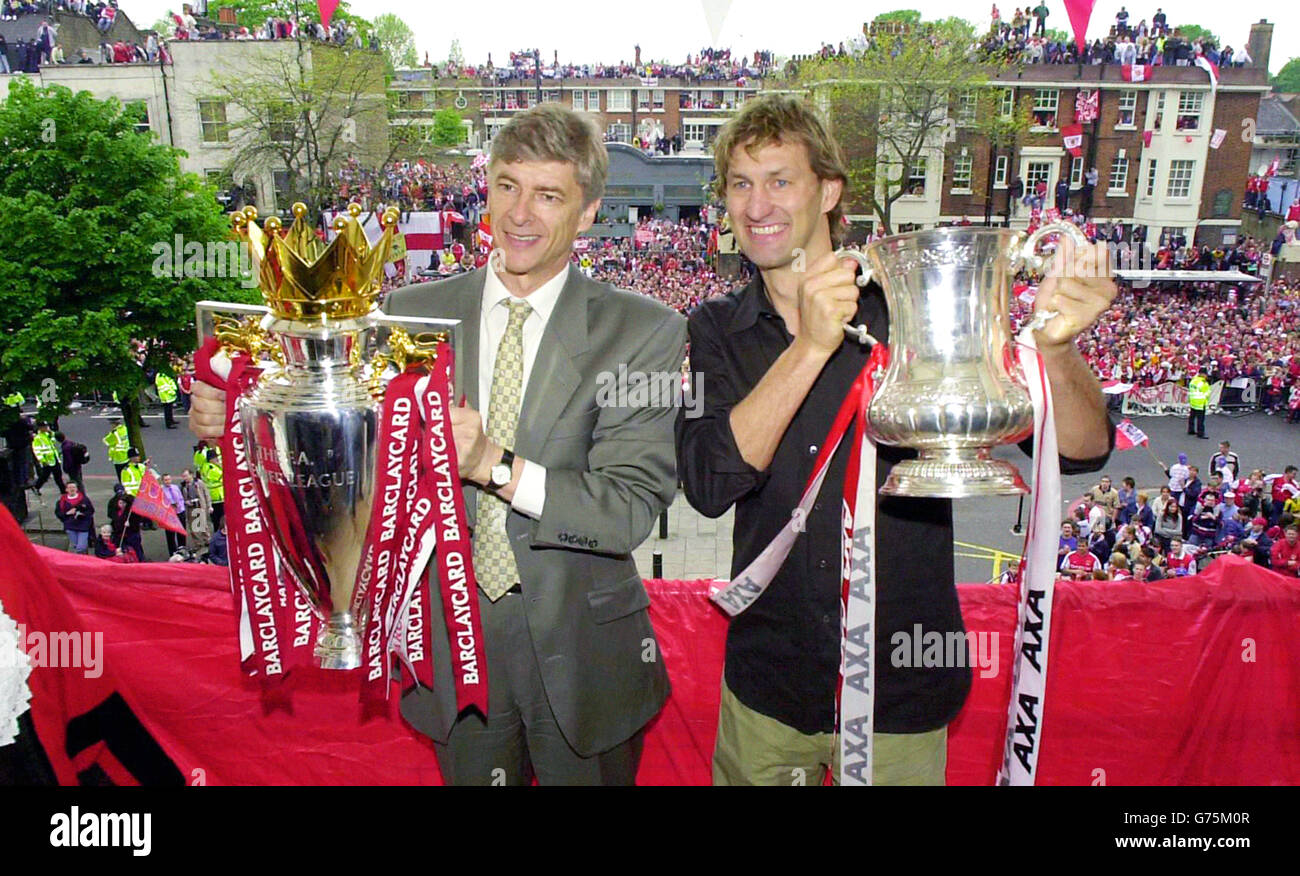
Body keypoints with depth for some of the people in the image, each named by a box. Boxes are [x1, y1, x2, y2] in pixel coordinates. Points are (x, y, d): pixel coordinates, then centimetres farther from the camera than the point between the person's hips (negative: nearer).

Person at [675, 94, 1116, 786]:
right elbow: (709, 483, -20)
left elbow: (1081, 448, -14)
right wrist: (812, 347, -29)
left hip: (901, 693, -1)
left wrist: (1054, 347, -34)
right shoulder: (715, 331, -4)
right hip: (767, 684, 2)